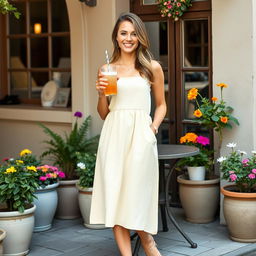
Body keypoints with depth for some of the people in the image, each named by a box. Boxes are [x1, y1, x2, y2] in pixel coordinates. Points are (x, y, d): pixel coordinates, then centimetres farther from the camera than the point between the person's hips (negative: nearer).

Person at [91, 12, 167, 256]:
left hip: (140, 135, -2)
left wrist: (153, 127, -1)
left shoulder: (152, 68, 7)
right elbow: (103, 113, 15)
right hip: (113, 135, 2)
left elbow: (161, 105, 15)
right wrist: (101, 93, -3)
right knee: (114, 193, -1)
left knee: (137, 192, -2)